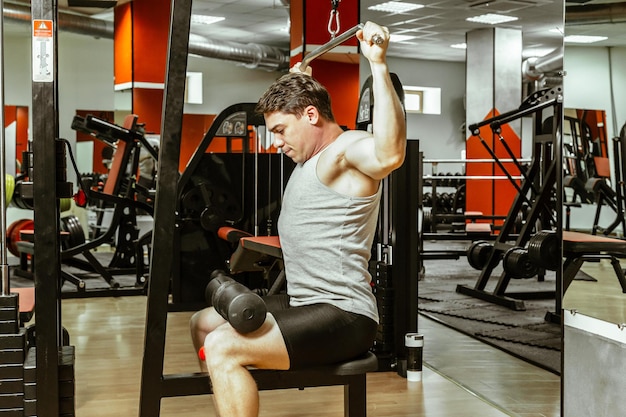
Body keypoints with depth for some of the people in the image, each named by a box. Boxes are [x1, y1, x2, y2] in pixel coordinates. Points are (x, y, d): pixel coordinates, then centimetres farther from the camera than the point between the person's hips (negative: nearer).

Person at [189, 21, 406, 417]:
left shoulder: (347, 150, -15)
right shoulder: (318, 154, 16)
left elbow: (390, 154, -40)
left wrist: (378, 64, -39)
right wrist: (296, 80, 42)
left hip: (342, 315, -11)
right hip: (307, 304, 11)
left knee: (224, 347, -29)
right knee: (204, 323, 22)